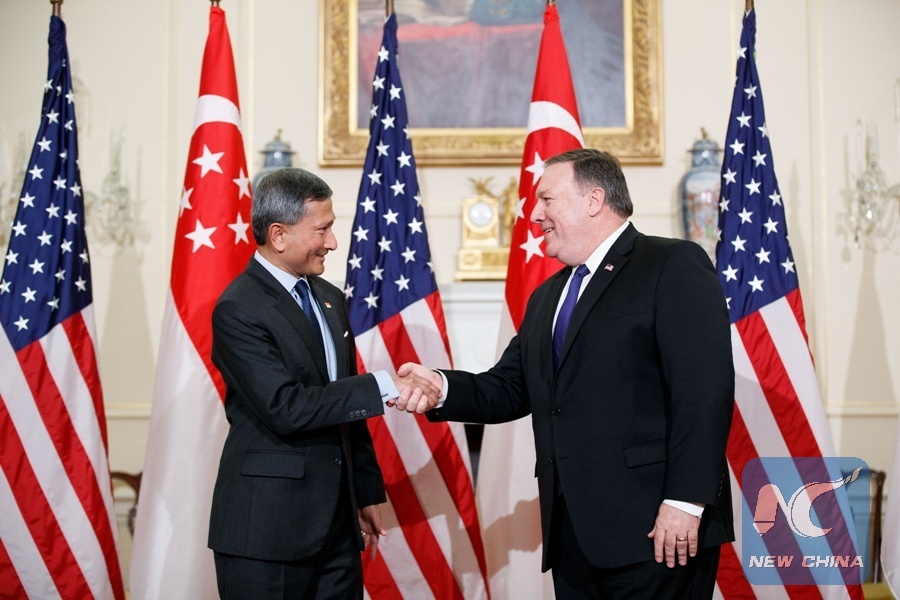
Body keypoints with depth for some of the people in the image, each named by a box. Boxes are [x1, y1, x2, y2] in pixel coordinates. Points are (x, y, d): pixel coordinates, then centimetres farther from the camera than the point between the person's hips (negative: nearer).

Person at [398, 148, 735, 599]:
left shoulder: (674, 266, -5)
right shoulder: (547, 296, 21)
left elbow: (705, 390, -13)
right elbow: (510, 389, 16)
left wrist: (686, 501, -19)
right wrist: (442, 388, -2)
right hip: (573, 531, 7)